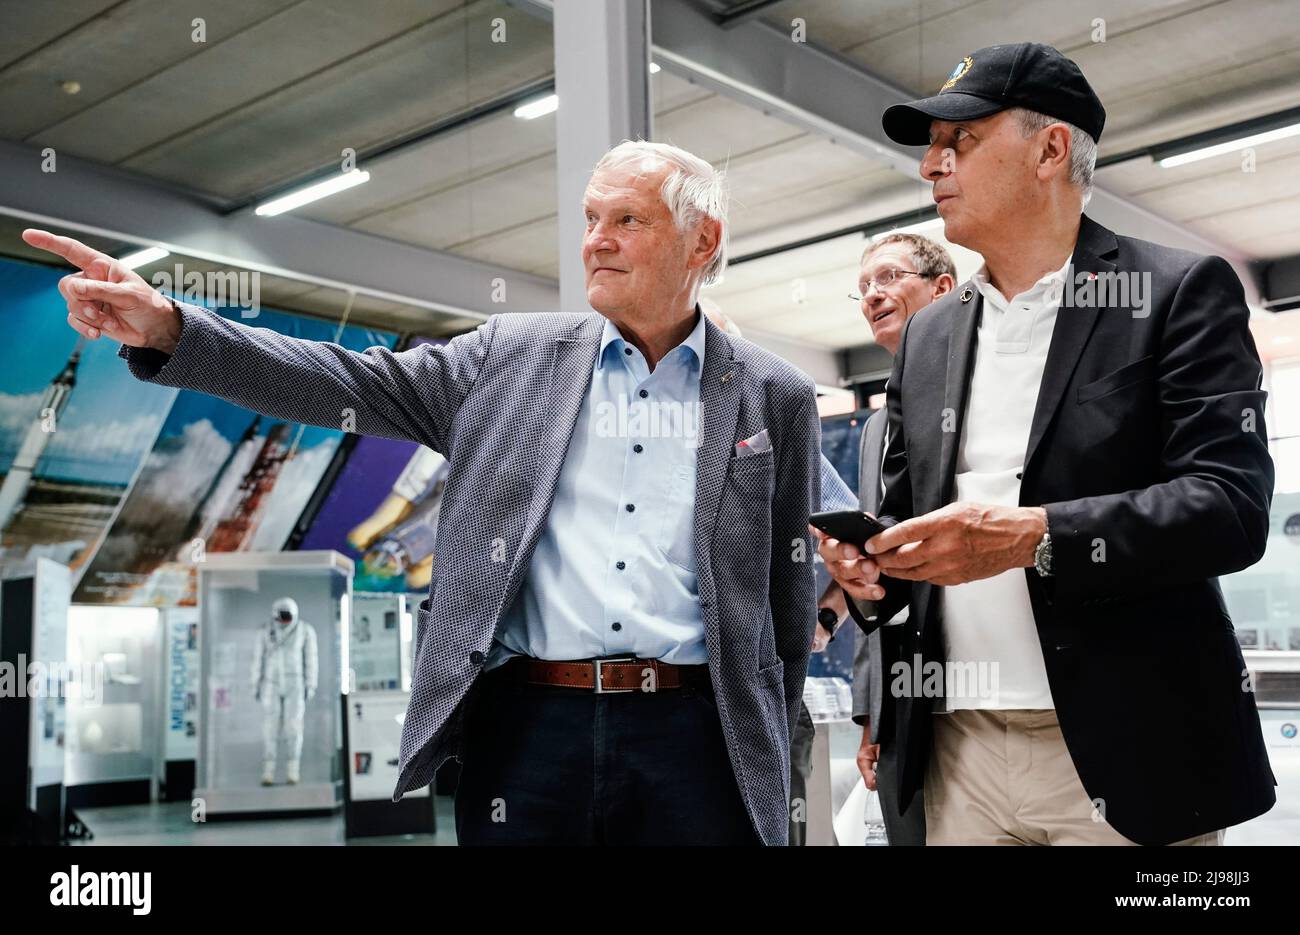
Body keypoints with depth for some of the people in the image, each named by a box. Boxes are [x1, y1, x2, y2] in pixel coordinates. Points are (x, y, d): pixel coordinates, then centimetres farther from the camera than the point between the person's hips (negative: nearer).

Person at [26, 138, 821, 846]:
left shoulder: (772, 398, 6)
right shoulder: (514, 355, 9)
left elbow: (789, 594, 8)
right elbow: (355, 385, 3)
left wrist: (769, 760, 7)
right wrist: (168, 329, -7)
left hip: (696, 737, 0)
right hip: (526, 728, 1)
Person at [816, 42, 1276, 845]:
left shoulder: (1180, 291, -3)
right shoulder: (929, 335, 13)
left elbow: (1233, 505, -13)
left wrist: (1032, 537, -24)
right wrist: (869, 566, -4)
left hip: (1123, 752, -4)